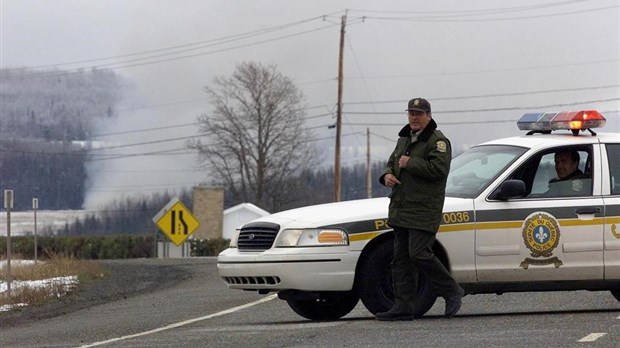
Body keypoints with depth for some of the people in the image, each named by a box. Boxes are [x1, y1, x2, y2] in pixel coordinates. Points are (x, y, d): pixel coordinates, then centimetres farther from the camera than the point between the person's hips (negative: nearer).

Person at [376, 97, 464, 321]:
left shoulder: (438, 141, -8)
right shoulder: (404, 139, 20)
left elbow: (439, 169, -21)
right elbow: (392, 162, 29)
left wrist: (410, 163, -15)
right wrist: (387, 175, 6)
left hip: (423, 212, -9)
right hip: (400, 210, 9)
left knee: (419, 254, -15)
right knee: (401, 259, 6)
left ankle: (452, 292, 1)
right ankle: (403, 307, 8)